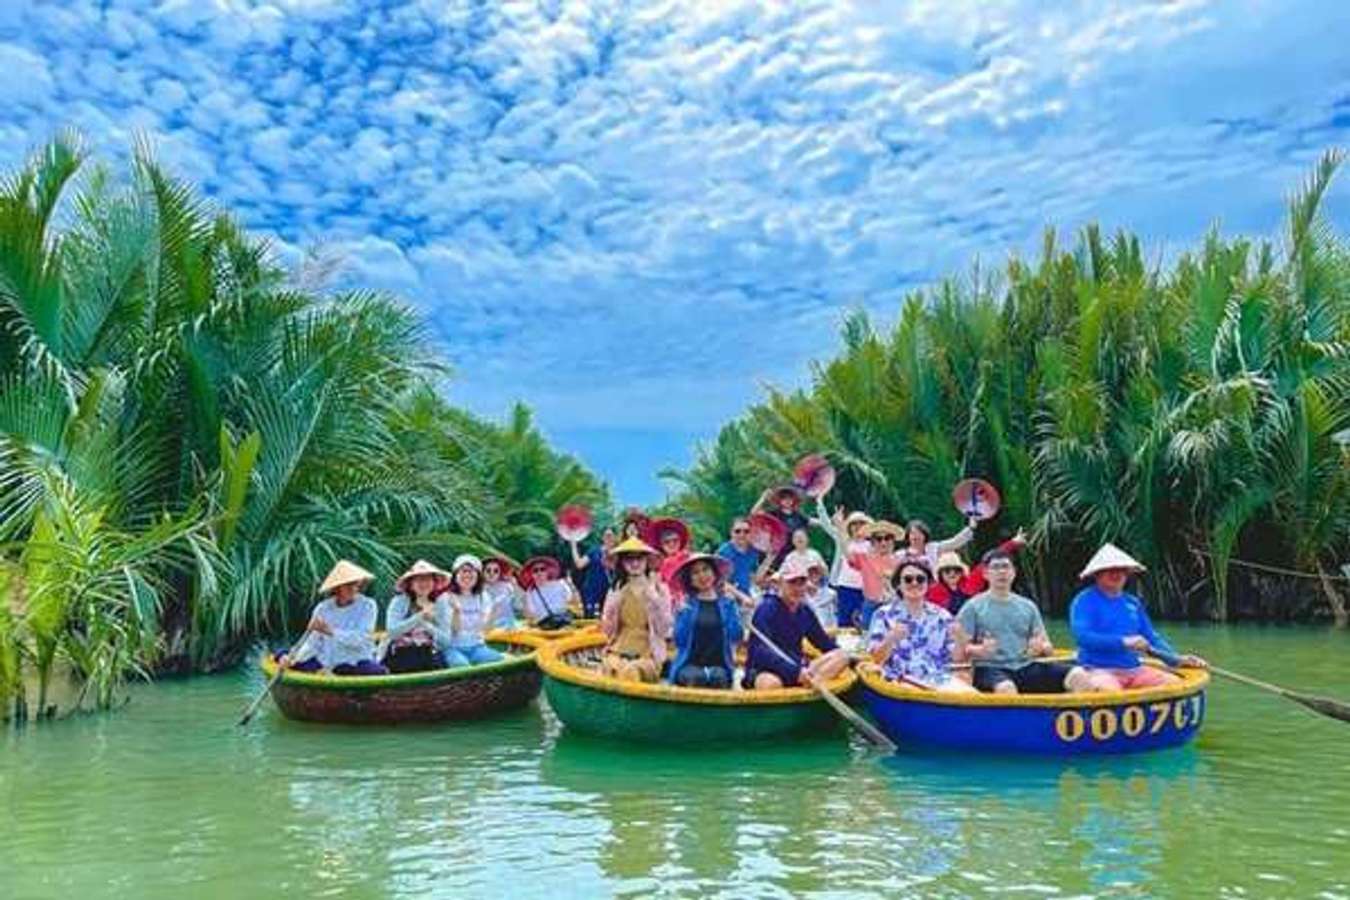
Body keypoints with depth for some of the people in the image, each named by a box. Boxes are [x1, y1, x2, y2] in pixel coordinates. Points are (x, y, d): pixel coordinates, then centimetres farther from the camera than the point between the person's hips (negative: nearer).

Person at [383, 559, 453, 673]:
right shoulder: (399, 602, 1)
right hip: (401, 653, -2)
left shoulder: (441, 605, 7)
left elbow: (446, 642, 0)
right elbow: (391, 631, -14)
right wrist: (418, 618, -22)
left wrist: (429, 626, -17)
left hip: (429, 653, 2)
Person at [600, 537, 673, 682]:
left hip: (648, 655, -1)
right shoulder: (617, 589, 9)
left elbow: (664, 630, -5)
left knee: (631, 672, -31)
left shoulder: (659, 589, 3)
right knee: (615, 669, -31)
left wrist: (653, 601, -14)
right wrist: (613, 606, -7)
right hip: (618, 652, 1)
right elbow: (607, 631, 7)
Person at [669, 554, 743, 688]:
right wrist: (683, 612, -8)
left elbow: (737, 637, -1)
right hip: (690, 665, -1)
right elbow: (680, 641, 1)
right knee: (695, 677, -33)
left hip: (719, 666, 1)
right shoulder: (686, 604, 8)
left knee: (718, 677, -32)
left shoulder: (727, 603, 10)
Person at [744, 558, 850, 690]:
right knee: (770, 684, -44)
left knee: (841, 657, -13)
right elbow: (761, 652, -24)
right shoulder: (767, 609, -12)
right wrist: (796, 672, -34)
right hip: (762, 671, -8)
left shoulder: (805, 611, 10)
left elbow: (825, 643, 18)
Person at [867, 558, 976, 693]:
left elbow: (956, 658, 10)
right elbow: (876, 659, -2)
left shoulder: (942, 616, 13)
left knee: (968, 693, -25)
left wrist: (958, 639, -10)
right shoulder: (885, 614, 5)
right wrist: (891, 639, -19)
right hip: (901, 681, -3)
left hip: (940, 680, 3)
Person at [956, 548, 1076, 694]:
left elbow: (1049, 647, 16)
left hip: (1026, 667, 4)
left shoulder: (1028, 606, 17)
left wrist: (1041, 648, -8)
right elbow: (961, 649, -1)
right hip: (990, 669, -4)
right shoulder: (973, 607, 5)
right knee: (1006, 688, -40)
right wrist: (980, 650, -23)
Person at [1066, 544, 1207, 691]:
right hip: (1098, 670, -6)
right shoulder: (1084, 600, -1)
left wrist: (1177, 659, 4)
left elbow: (1151, 637, 21)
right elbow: (1082, 636, -16)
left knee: (1174, 682, -15)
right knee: (1109, 689, -38)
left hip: (1134, 669, 7)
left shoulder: (1133, 603, 19)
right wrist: (1123, 642, -25)